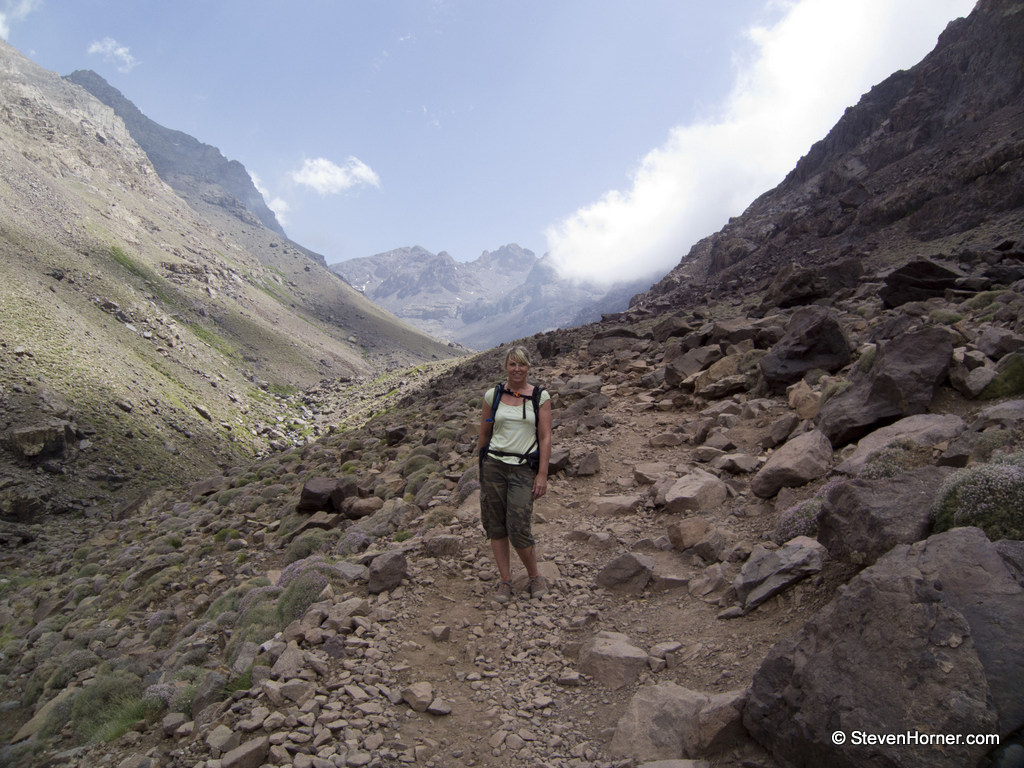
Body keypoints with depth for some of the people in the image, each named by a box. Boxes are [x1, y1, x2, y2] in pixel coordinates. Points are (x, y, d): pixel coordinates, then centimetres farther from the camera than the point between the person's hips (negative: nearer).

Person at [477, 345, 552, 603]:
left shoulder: (540, 396, 0)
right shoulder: (492, 395, 5)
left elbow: (545, 437, -1)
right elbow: (484, 433, 12)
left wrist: (542, 474, -6)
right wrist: (481, 468, 14)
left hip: (523, 469, -2)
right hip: (494, 465, 3)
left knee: (518, 529, -6)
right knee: (496, 526, 5)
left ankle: (535, 576, 19)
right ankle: (505, 581, 20)